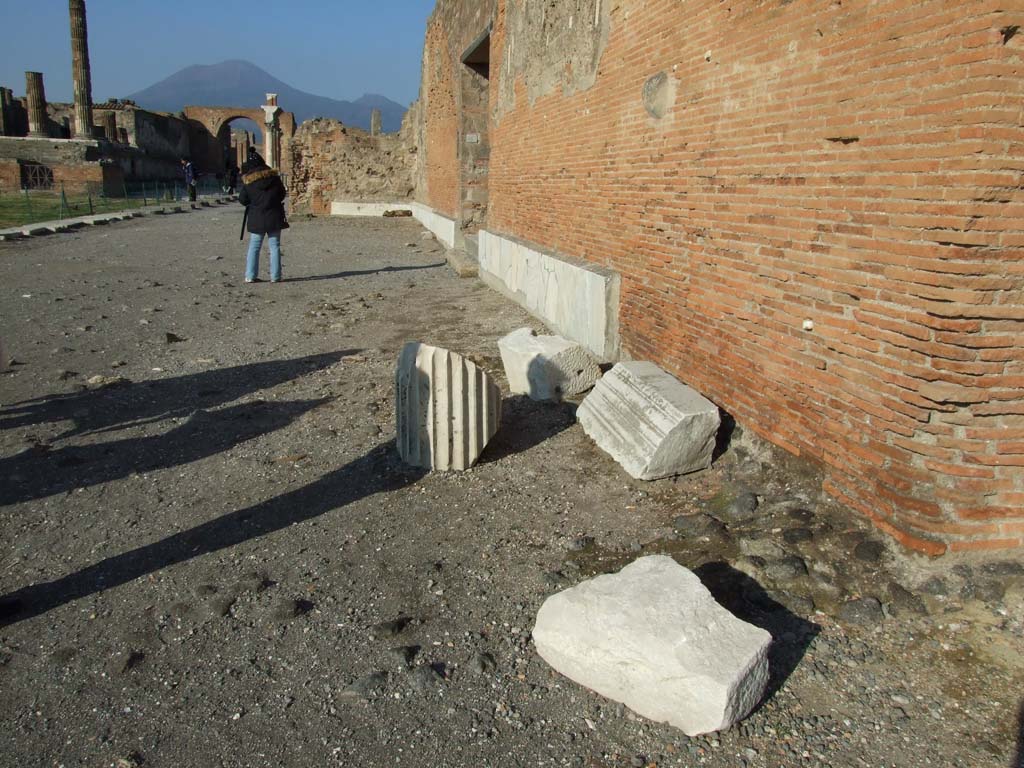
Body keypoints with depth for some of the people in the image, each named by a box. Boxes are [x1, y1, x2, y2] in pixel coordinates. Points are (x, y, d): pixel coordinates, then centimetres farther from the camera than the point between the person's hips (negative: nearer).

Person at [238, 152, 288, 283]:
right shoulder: (274, 177, -1)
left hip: (256, 218, -1)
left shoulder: (248, 182, -5)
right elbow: (283, 194, 9)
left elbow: (242, 200, 0)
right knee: (274, 246, 5)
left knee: (254, 247, 7)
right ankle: (275, 276, 3)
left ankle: (250, 276, 5)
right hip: (274, 217, 1)